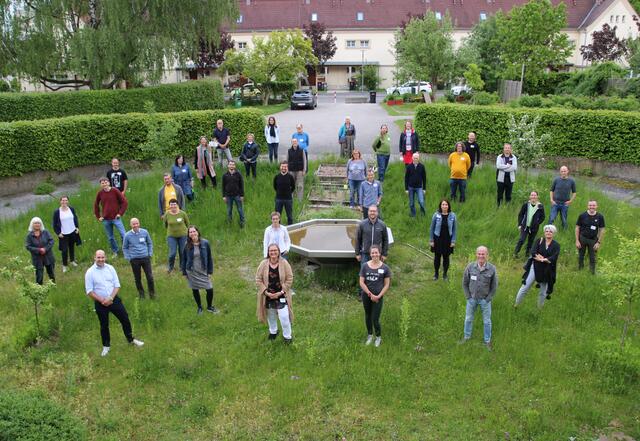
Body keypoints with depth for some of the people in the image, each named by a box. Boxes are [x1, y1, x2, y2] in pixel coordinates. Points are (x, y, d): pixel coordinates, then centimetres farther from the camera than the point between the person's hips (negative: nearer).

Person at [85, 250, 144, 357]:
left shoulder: (110, 268, -3)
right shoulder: (90, 272, -10)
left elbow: (117, 285, -1)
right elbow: (89, 291, -9)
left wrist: (110, 298, -14)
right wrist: (102, 300, -16)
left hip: (114, 299, 2)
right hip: (100, 303, -2)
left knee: (125, 319, 7)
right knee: (104, 325, 11)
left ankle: (131, 339, 28)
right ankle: (106, 346, 31)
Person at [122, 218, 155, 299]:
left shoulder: (145, 232, -1)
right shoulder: (127, 235, -3)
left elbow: (150, 243, 13)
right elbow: (124, 248, 9)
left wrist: (150, 254, 6)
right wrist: (128, 258, 0)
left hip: (145, 257, 0)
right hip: (134, 259, 0)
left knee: (150, 277, -1)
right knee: (137, 278, 10)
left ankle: (152, 293, 15)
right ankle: (141, 293, 29)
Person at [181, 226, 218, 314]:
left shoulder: (205, 243, -10)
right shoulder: (187, 245, -9)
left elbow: (209, 257, -3)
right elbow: (183, 259, 2)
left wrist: (210, 271, -2)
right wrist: (184, 272, 2)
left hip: (203, 271, 0)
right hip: (192, 272, 0)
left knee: (210, 289, -1)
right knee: (195, 290, 12)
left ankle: (209, 307, 24)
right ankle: (199, 307, 35)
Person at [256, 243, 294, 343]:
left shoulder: (284, 263, -12)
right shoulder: (263, 264, -9)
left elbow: (289, 279, -9)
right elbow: (258, 280, -5)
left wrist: (281, 292, -15)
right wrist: (266, 292, -13)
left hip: (281, 295, -2)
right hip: (268, 295, 2)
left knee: (284, 316, -6)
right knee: (271, 315, 20)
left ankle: (287, 336, 16)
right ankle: (273, 331, 46)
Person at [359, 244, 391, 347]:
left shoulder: (385, 268, -8)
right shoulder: (365, 266, -6)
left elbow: (387, 285, -5)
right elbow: (361, 282, -6)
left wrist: (378, 296, -13)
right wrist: (370, 294, -13)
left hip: (378, 297, -2)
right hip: (366, 296, 2)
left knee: (375, 319, -2)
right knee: (367, 316, 17)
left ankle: (378, 337, 25)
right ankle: (370, 335, 39)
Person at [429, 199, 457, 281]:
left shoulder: (452, 216, -6)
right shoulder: (436, 215, -8)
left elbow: (455, 229, 0)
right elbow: (431, 228, -1)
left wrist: (453, 241, -3)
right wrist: (431, 240, -2)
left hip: (448, 240, 0)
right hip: (438, 240, 0)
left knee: (446, 257, 10)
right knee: (437, 257, 10)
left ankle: (445, 274, 27)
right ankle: (436, 273, 29)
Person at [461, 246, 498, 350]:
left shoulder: (492, 269, -17)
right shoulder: (470, 267, -15)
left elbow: (494, 286, -5)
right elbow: (465, 283, -2)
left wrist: (488, 298, -6)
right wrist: (468, 297, -3)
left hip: (485, 300, -1)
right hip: (472, 298, 1)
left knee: (487, 321, 14)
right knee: (468, 318, 18)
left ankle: (487, 341, 33)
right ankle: (466, 337, 40)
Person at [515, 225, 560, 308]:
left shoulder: (556, 245, -4)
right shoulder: (539, 241, -3)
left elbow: (554, 258, -17)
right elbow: (533, 252, -17)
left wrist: (541, 259, -22)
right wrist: (546, 259, -22)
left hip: (547, 272, 1)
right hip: (535, 268, 0)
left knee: (543, 292, 14)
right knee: (525, 287, 3)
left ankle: (540, 308, 35)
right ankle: (516, 305, 18)